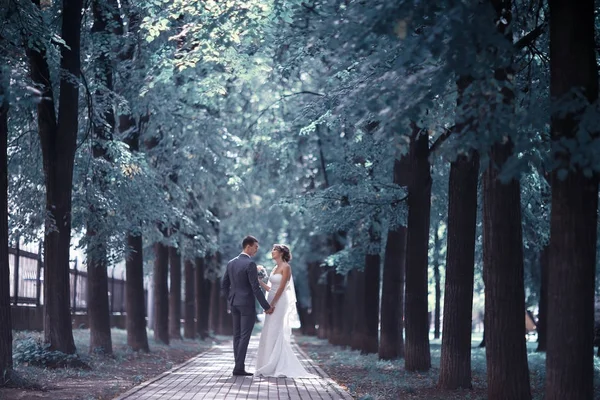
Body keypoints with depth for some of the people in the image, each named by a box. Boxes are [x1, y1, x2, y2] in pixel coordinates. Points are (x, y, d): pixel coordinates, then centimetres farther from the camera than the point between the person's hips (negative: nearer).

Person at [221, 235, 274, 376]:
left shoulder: (231, 263, 8)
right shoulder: (250, 264, -15)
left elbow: (224, 285, 12)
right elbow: (255, 288, -18)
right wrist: (266, 306, -12)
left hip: (234, 304, 8)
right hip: (247, 304, -7)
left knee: (237, 336, 10)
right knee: (244, 336, -5)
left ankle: (239, 366, 11)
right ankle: (239, 368, -8)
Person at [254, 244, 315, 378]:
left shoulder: (286, 267, -9)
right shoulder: (275, 268, 17)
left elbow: (281, 288, -15)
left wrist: (272, 304, -18)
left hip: (280, 303, -9)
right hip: (272, 302, 9)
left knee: (275, 333, -10)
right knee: (269, 334, 6)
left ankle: (277, 367, -9)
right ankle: (270, 366, 9)